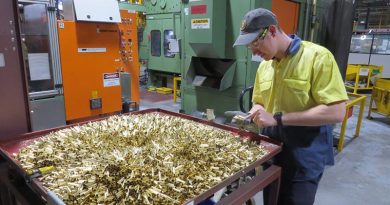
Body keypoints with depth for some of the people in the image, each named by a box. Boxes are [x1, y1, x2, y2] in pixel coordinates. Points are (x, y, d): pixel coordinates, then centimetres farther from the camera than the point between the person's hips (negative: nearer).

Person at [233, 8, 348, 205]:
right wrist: (256, 111, -7)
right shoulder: (263, 66, 5)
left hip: (304, 157, -6)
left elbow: (336, 112, -22)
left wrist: (278, 118, -25)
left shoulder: (318, 56, -16)